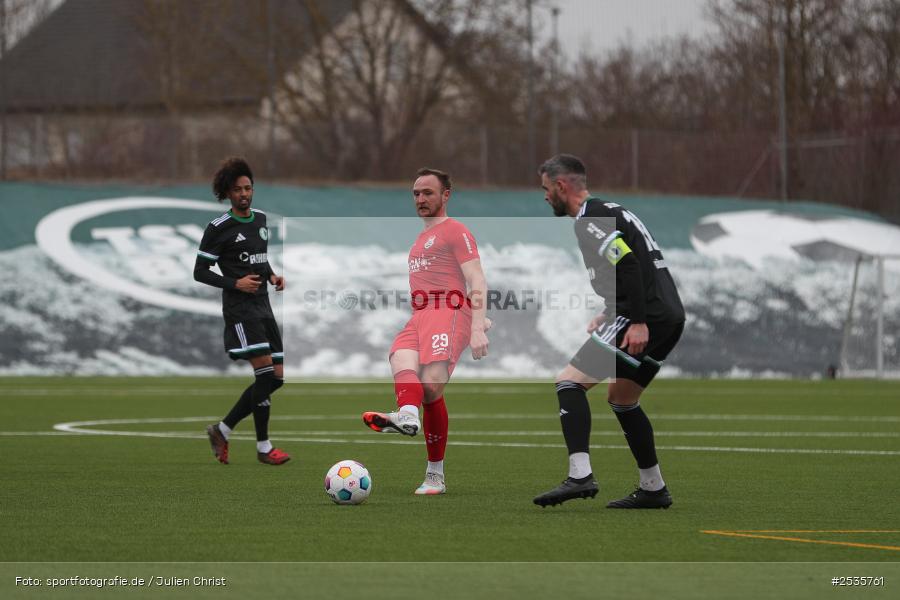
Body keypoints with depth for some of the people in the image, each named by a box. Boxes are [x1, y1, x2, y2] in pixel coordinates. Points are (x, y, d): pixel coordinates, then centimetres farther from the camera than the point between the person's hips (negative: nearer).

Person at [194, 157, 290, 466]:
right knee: (265, 372, -15)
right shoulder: (219, 228, -8)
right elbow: (200, 271, -5)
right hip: (240, 308, -8)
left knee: (277, 377, 4)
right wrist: (235, 283, -17)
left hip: (263, 306, 8)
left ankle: (222, 430, 16)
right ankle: (264, 448, -5)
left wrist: (272, 276, 7)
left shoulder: (260, 219, 13)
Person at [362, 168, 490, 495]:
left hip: (448, 313, -7)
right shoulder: (422, 239, 32)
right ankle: (408, 415, -48)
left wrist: (477, 327, -17)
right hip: (419, 318, 7)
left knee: (431, 385, -26)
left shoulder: (455, 231, 5)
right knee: (400, 360, -27)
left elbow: (476, 283, -5)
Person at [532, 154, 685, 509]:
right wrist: (612, 317, 22)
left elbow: (628, 264, -21)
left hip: (649, 318, -10)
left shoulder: (589, 219, -8)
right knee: (620, 398, 24)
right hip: (669, 316, 10)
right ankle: (653, 489, 25)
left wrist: (637, 321, -25)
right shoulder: (607, 211, 24)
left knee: (569, 382, -12)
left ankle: (580, 476, -25)